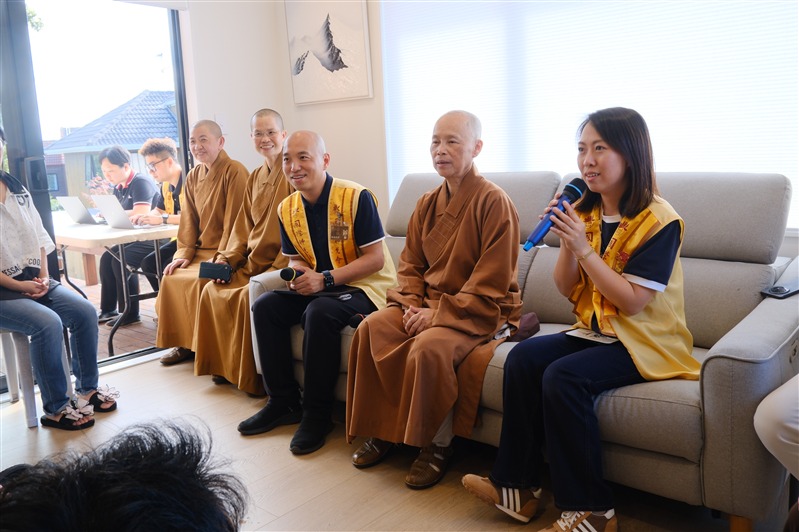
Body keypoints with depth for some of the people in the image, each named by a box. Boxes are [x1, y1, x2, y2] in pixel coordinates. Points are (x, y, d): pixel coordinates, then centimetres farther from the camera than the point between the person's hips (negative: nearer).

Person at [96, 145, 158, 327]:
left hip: (150, 239, -9)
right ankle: (107, 310, 2)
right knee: (106, 258, -7)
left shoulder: (141, 182, -13)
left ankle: (130, 313, -10)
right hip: (132, 238, 9)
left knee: (120, 261, -22)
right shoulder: (118, 188, 15)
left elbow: (141, 214, -25)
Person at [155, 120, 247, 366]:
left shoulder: (235, 172, -13)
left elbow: (233, 221, -18)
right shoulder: (193, 176, 11)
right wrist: (184, 253, -1)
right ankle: (183, 343, 6)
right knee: (171, 278, -9)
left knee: (199, 281, -27)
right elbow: (188, 220, 11)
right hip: (201, 251, 8)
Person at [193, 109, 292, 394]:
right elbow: (243, 226, 17)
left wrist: (277, 268, -21)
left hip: (281, 263, -8)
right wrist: (227, 257, 2)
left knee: (250, 296, -27)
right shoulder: (254, 178, 16)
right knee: (212, 290, -4)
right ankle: (225, 366, 10)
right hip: (251, 263, 8)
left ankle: (253, 377, -9)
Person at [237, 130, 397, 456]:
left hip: (365, 286, -7)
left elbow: (375, 259, -19)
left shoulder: (356, 197, -17)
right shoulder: (287, 209, 5)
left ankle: (317, 413, -18)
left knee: (320, 313, -34)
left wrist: (324, 279, -25)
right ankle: (284, 401, 1)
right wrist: (296, 274, -11)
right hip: (317, 286, 7)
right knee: (265, 307, -10)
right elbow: (295, 258, 15)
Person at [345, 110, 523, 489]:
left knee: (429, 346, -33)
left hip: (481, 311, -7)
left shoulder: (494, 202, -14)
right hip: (427, 303, 7)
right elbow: (409, 263, 13)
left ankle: (438, 445, -9)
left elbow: (491, 284, -18)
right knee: (371, 328, -15)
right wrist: (412, 304, -6)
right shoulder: (428, 203, 9)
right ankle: (382, 430, 1)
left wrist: (439, 312, -20)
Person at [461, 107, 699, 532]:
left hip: (645, 342, -7)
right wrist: (566, 244, -12)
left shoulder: (658, 219, -14)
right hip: (595, 331, 7)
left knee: (563, 376, -28)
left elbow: (632, 302, -19)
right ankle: (518, 487, -8)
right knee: (523, 357, -15)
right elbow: (566, 290, 6)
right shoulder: (585, 212, 5)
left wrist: (584, 248, -23)